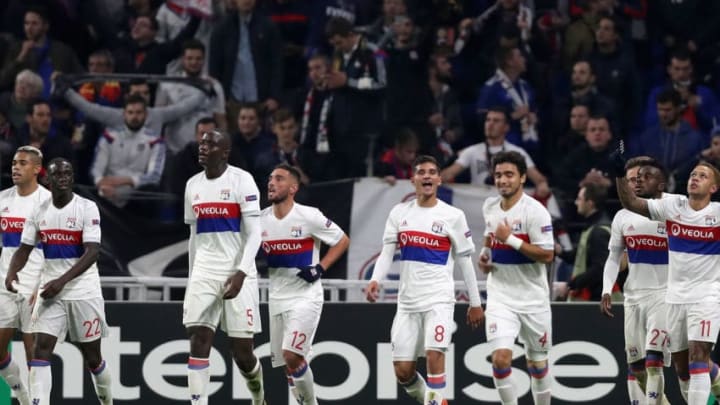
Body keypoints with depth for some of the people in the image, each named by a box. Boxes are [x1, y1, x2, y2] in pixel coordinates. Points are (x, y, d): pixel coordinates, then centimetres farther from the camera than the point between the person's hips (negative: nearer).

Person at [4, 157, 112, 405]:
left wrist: (62, 280, -27)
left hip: (84, 291, -3)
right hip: (51, 292, 3)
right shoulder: (39, 212, 4)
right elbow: (25, 249, 9)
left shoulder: (86, 208, -9)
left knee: (92, 356, 8)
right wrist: (12, 271, -13)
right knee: (41, 348, -13)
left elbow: (92, 252, -17)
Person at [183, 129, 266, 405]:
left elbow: (254, 235, -10)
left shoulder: (241, 181, -6)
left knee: (242, 351, -1)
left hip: (237, 273, -4)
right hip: (204, 272, 5)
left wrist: (241, 273, -21)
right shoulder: (193, 185, 12)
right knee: (198, 340, -12)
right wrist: (193, 277, 20)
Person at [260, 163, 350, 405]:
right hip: (277, 298, 6)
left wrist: (321, 268, -11)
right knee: (288, 364, 7)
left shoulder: (309, 217, -11)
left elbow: (343, 241, -1)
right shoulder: (261, 220, 3)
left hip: (305, 296, -6)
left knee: (292, 356, -18)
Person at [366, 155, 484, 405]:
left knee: (434, 354, -23)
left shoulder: (453, 216, 0)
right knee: (403, 370, 2)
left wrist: (475, 303, 6)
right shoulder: (399, 213, 8)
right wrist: (375, 280, -14)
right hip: (408, 300, 4)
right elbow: (387, 252, 5)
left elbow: (465, 261, 4)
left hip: (439, 297, -4)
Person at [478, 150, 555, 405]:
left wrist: (511, 239, -24)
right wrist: (484, 255, 7)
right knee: (500, 359, -15)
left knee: (537, 364, 9)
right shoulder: (489, 207, 4)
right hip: (500, 297, 3)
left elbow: (547, 255, -19)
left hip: (532, 298, -3)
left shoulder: (534, 210, -14)